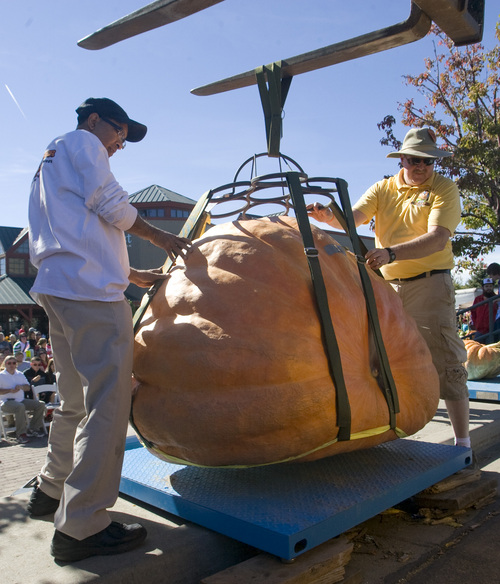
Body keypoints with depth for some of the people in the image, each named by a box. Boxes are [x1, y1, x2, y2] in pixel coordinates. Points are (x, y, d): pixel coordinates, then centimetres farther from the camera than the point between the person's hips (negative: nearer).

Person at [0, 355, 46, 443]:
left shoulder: (20, 374, 20)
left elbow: (28, 387, 17)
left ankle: (32, 429, 0)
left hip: (21, 400, 7)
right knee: (20, 407, -39)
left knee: (41, 405, -9)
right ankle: (21, 433, -29)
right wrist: (10, 390, -19)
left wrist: (21, 387, -5)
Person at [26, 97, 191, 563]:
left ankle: (51, 490, 32)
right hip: (89, 288, -10)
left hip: (56, 288, 10)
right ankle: (80, 526, -9)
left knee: (76, 399, 19)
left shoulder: (49, 163, 36)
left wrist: (134, 275, 29)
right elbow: (111, 205, -6)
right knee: (107, 403, -11)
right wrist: (159, 236, 9)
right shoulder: (83, 143, 8)